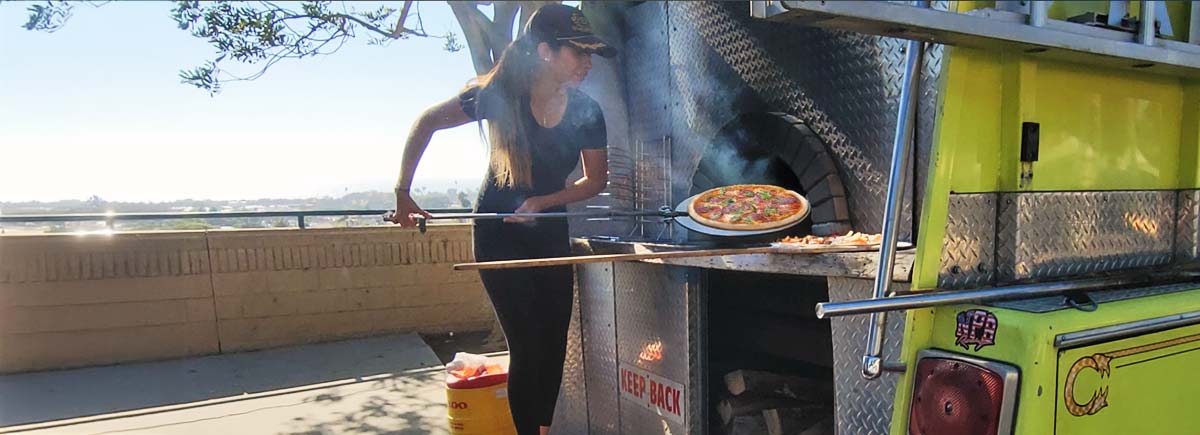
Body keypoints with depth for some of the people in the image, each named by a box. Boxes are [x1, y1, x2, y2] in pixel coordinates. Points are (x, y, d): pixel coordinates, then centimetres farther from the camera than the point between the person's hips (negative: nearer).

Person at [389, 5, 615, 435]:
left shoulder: (586, 112, -11)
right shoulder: (500, 96, -20)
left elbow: (596, 180, 0)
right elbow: (426, 123, -7)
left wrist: (541, 201, -14)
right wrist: (402, 193, -8)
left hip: (551, 232, 4)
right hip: (499, 235, -4)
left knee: (555, 343, 7)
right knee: (527, 346, -7)